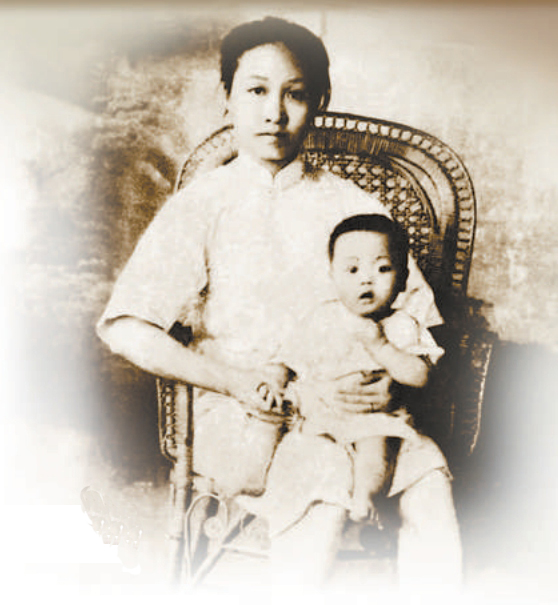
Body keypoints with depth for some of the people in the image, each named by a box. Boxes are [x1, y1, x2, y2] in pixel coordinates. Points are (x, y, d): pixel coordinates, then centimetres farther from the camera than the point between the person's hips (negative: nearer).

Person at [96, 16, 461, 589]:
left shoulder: (353, 205, 9)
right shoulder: (201, 205, 2)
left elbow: (419, 313, 8)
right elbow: (125, 328, -5)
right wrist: (241, 383, -15)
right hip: (241, 420, -2)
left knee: (430, 485, -24)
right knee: (329, 492, -30)